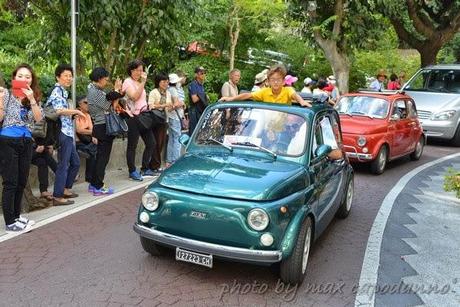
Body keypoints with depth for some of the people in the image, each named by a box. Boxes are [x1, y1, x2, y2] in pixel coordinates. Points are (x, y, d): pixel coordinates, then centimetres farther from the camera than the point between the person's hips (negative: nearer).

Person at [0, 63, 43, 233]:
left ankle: (16, 215, 24)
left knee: (22, 182, 10)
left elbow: (39, 118, -6)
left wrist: (31, 99, -17)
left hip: (26, 142, 5)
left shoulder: (33, 97, 9)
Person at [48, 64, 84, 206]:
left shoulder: (63, 91, 18)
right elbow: (59, 110, -23)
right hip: (63, 132, -10)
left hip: (68, 132, 10)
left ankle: (66, 188, 29)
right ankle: (57, 197, 0)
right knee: (63, 165, -5)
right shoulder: (57, 91, -10)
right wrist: (75, 111, -13)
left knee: (75, 162, 18)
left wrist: (72, 113, 10)